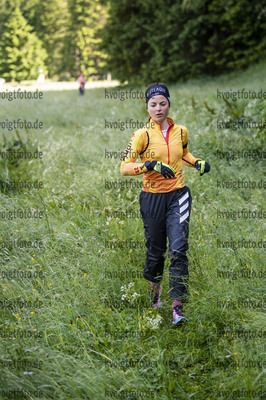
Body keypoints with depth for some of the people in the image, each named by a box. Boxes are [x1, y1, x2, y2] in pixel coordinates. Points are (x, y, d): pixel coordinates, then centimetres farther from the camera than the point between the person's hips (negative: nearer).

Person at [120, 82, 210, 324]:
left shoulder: (180, 131, 5)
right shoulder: (142, 135, -6)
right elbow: (124, 167, -12)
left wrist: (197, 163, 6)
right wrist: (150, 165, -26)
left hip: (178, 196, 2)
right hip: (152, 198, -2)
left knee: (178, 249, -12)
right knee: (155, 250, 8)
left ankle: (178, 306, -11)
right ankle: (154, 288, 40)